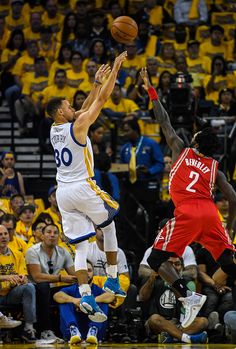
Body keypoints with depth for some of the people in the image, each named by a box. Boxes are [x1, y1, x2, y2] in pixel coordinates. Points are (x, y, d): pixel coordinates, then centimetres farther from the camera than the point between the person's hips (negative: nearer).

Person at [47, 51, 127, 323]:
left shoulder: (54, 130, 10)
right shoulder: (78, 126, -10)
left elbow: (85, 108, 22)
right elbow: (101, 100, -8)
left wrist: (97, 82, 25)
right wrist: (115, 69, -1)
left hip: (63, 193, 6)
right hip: (83, 188, -6)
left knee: (81, 246, 2)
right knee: (109, 226, 21)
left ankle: (85, 296, -14)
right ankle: (112, 280, 19)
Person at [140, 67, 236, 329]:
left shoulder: (181, 151, 17)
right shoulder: (215, 169, 22)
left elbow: (164, 121, 22)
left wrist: (151, 91, 30)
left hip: (187, 213, -4)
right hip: (210, 213, 4)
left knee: (156, 259, 3)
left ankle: (188, 297, -15)